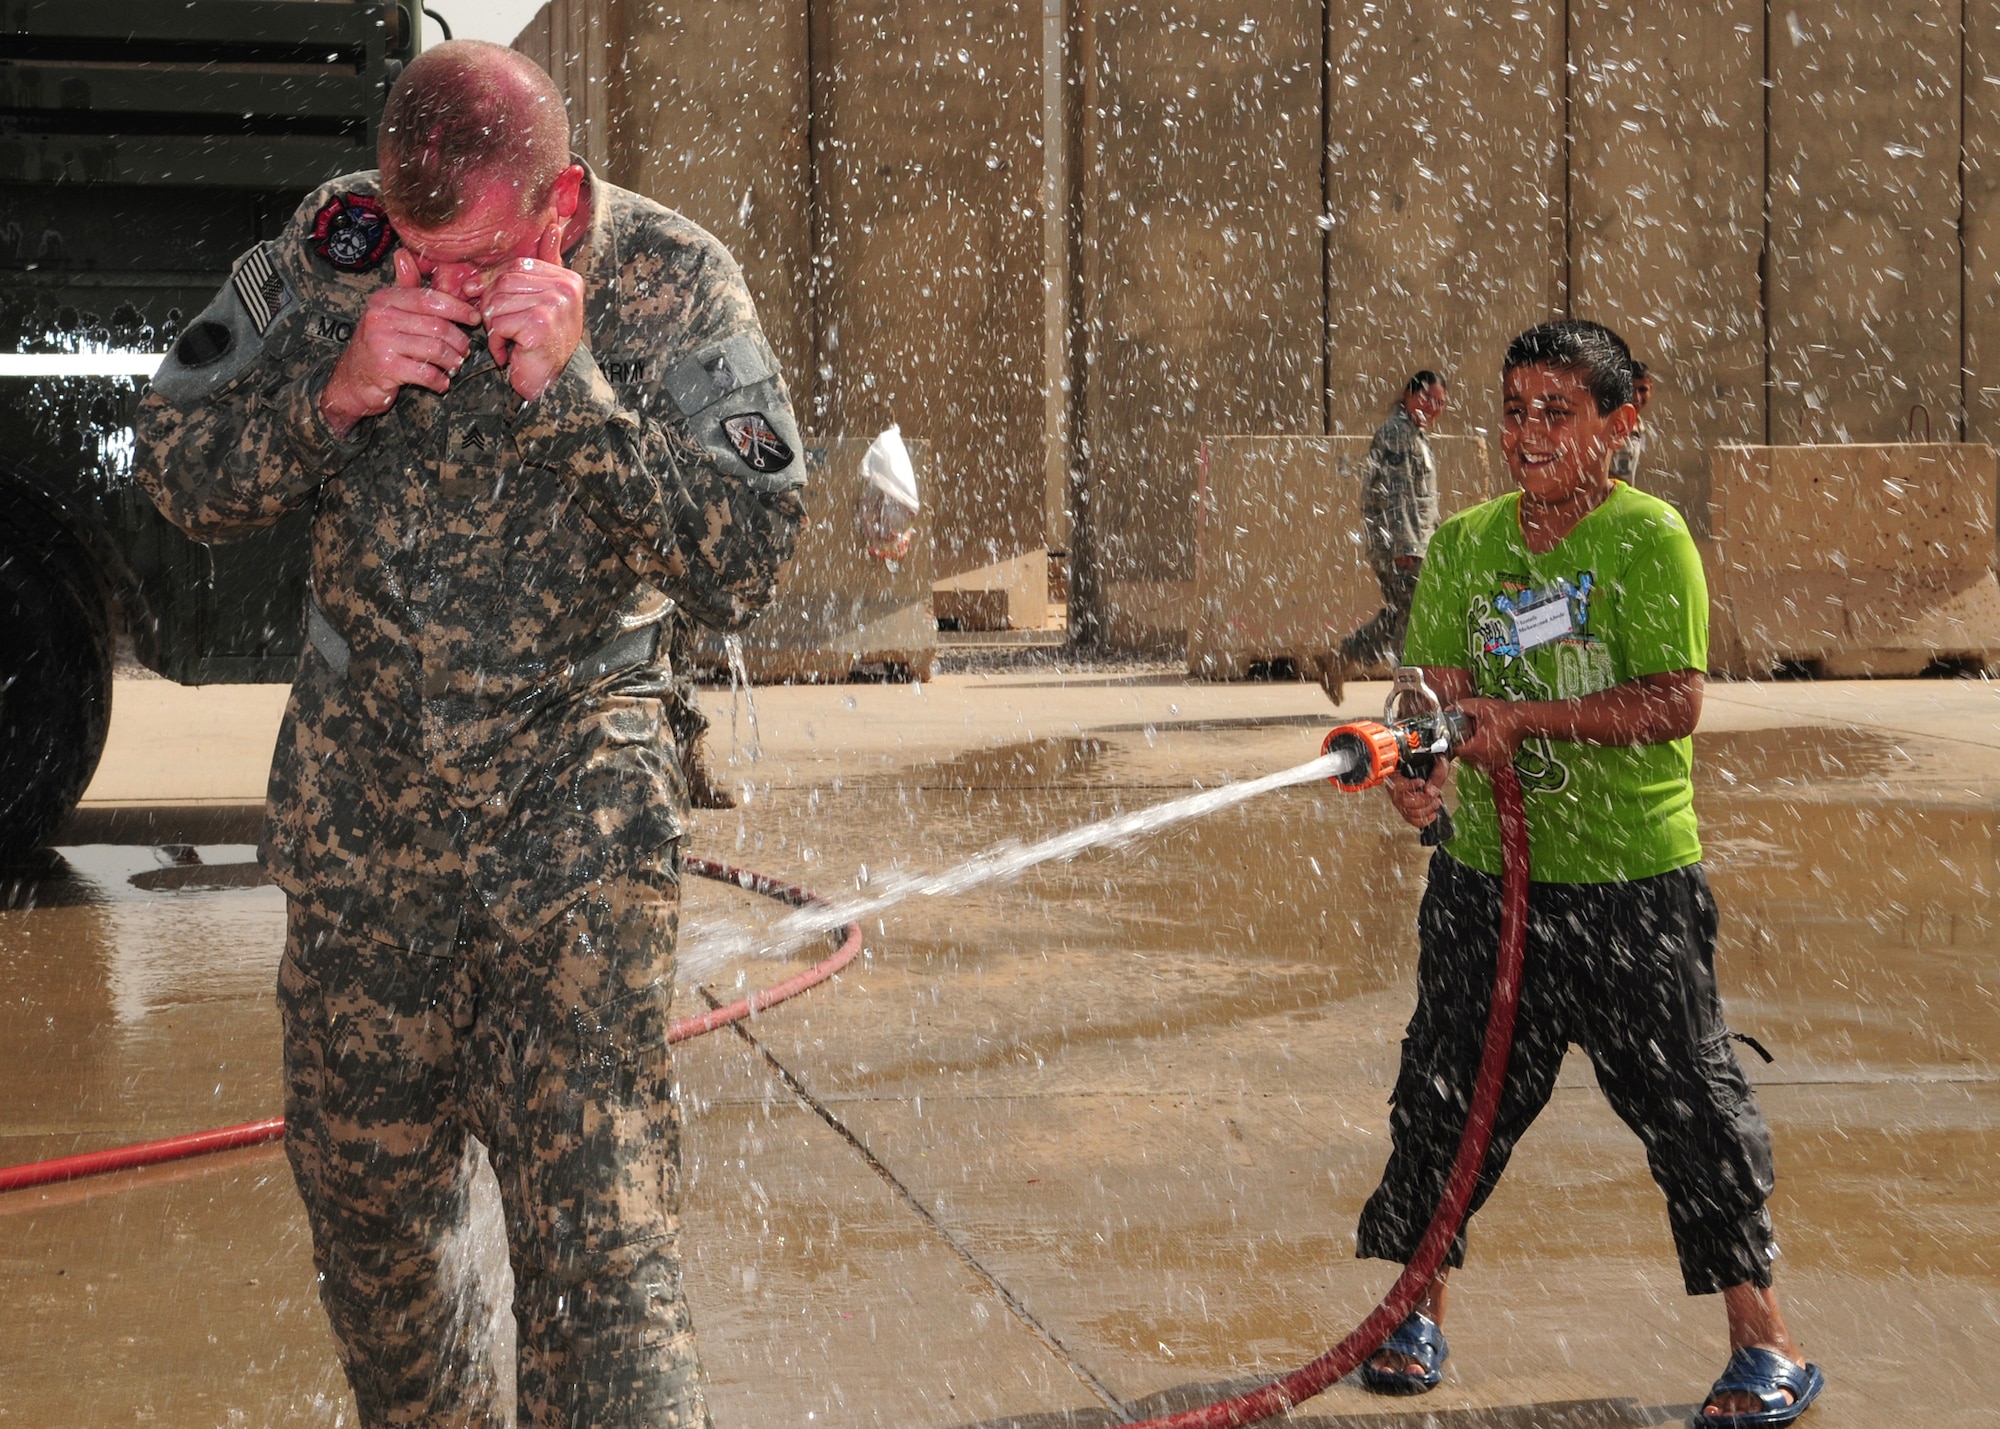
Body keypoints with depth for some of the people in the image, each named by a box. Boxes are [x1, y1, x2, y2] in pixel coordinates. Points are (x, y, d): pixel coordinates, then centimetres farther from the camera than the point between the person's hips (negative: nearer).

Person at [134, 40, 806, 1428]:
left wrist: (571, 386, -28)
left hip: (576, 804, -3)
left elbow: (743, 564, -18)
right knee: (359, 1172, 18)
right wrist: (332, 389, -20)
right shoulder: (330, 253, -6)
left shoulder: (671, 284, -12)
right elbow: (180, 478, -2)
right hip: (357, 799, 4)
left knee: (597, 1225, -13)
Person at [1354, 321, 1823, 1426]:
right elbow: (1441, 689, 2)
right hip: (1487, 871, 4)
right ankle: (1417, 1315, 27)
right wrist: (1420, 765, -20)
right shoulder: (1465, 542, 6)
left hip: (1632, 879, -4)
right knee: (1445, 1089, 9)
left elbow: (1674, 704, -17)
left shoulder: (1648, 537, -9)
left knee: (1688, 1103, 0)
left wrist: (1522, 716, -23)